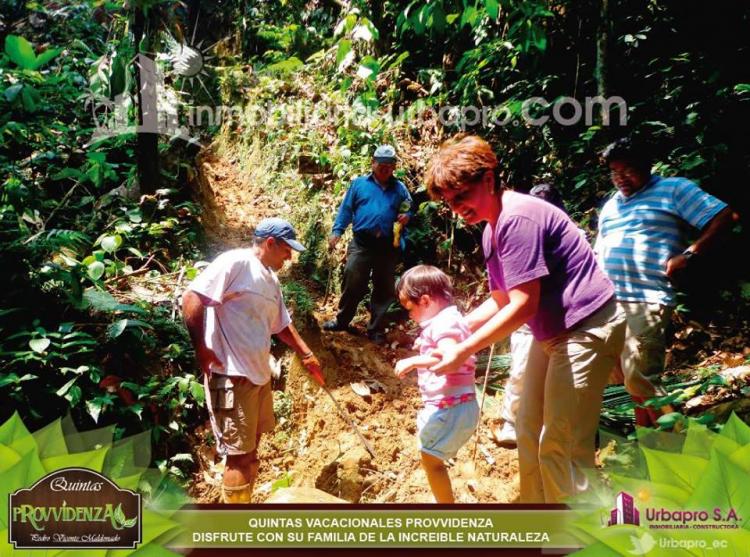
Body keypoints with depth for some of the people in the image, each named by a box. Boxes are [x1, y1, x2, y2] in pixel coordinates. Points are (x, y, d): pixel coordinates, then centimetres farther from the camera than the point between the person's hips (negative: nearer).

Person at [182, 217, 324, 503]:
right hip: (230, 375, -9)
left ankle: (244, 500, 35)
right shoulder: (235, 262, -12)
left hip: (259, 374, 9)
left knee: (250, 450, 19)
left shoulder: (271, 280, 15)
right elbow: (192, 298, -19)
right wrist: (201, 348, -18)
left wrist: (306, 354, 25)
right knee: (240, 455, -1)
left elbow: (281, 324, 26)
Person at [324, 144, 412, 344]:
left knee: (384, 289, 7)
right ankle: (341, 320, 19)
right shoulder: (359, 183, 7)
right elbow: (346, 209, 7)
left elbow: (408, 211, 18)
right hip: (361, 243, -2)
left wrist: (406, 217, -5)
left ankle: (376, 329, 19)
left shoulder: (400, 188, 11)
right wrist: (337, 231, -2)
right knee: (352, 284, 0)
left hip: (388, 246, 2)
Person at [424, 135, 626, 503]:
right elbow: (501, 300, 16)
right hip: (551, 333, 10)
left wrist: (462, 352, -22)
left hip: (587, 329, -10)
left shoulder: (517, 217, -22)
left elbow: (523, 305, -25)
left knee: (560, 448, -8)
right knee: (529, 434, 15)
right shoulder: (492, 230, 9)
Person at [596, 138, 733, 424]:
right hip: (608, 301, 7)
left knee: (639, 380, -12)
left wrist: (688, 255, -12)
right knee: (631, 380, 12)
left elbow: (722, 216, -5)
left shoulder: (672, 189, 2)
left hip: (646, 302, -7)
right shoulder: (610, 205, 22)